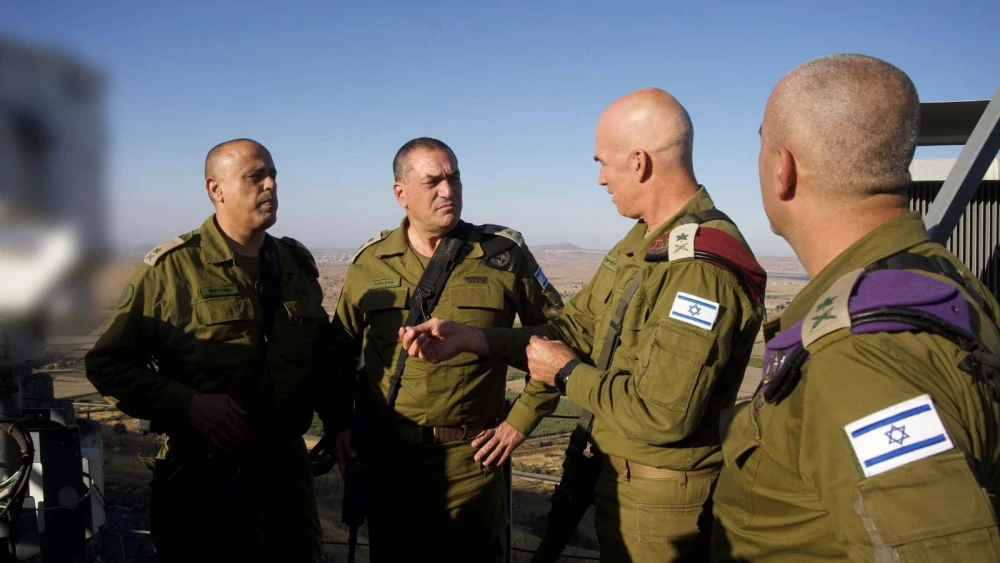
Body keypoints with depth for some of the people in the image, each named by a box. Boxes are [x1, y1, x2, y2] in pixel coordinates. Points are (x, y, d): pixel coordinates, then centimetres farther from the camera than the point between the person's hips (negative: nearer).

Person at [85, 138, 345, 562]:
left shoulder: (296, 265, 7)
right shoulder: (171, 268, -9)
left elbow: (323, 355, 14)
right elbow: (108, 362, -8)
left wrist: (340, 425, 5)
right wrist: (188, 405, -19)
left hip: (287, 470, 5)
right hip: (201, 478, -4)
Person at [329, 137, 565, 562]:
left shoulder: (503, 255, -5)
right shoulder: (370, 263, 1)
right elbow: (340, 353, 13)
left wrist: (521, 420, -3)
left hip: (471, 458, -2)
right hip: (388, 456, 2)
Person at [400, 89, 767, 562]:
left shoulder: (702, 268, -28)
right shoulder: (642, 241, 5)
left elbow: (660, 414, -30)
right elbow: (579, 325, 6)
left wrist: (566, 374, -15)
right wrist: (469, 338, -2)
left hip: (659, 497, -8)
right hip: (620, 474, 9)